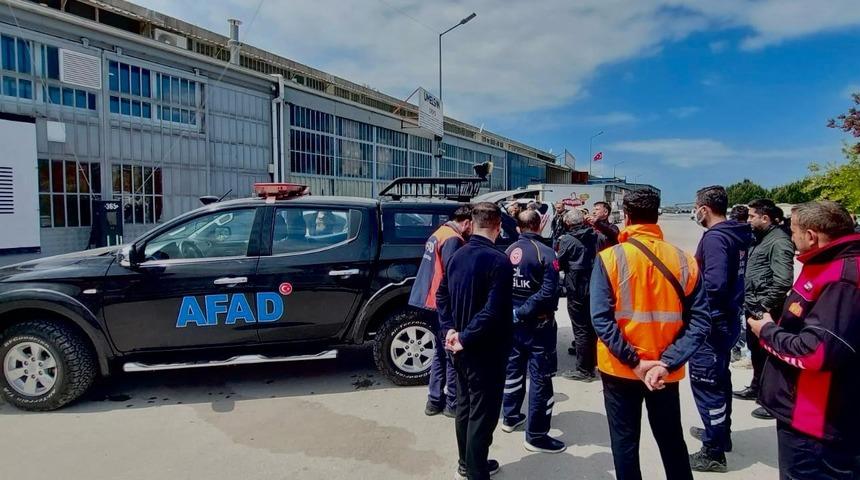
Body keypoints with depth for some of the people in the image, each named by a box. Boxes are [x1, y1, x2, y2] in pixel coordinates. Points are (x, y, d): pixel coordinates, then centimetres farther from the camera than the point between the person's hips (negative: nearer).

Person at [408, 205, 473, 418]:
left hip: (434, 302, 10)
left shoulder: (439, 233, 13)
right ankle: (452, 403, 11)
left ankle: (435, 400, 23)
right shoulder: (453, 240, -17)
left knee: (441, 353, 17)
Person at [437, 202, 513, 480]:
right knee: (482, 413, 4)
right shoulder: (499, 261, -21)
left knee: (464, 405, 20)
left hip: (462, 348, 8)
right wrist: (465, 338, -19)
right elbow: (493, 311, -27)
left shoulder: (457, 256, 3)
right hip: (486, 350, -8)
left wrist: (450, 329, 0)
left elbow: (442, 296, 8)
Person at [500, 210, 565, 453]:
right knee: (540, 378, 2)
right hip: (538, 324, -6)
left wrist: (516, 312, 7)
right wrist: (523, 312, -17)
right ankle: (536, 435, 7)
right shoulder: (545, 253, -15)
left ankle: (510, 417, 35)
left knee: (513, 369, 20)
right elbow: (548, 292, -23)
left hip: (514, 322, 6)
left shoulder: (509, 251, 1)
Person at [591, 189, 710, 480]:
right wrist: (667, 363, -13)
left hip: (619, 369, -2)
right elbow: (699, 322, -10)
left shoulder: (610, 258, -12)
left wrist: (633, 361, -15)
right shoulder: (684, 261, -5)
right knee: (672, 442, 21)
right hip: (665, 372, 2)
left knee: (625, 443, 13)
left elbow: (602, 319, -19)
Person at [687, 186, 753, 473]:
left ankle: (713, 453, 10)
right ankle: (721, 432, 39)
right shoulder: (738, 235, 7)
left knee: (706, 384, 0)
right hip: (729, 318, 10)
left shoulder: (715, 237, -21)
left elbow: (714, 283, -31)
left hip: (711, 322, -10)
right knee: (719, 379, 23)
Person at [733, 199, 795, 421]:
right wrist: (748, 301, 14)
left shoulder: (779, 241, -17)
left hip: (765, 310, -10)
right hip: (752, 307, 10)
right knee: (755, 349, 21)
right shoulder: (760, 238, 13)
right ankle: (757, 388, 38)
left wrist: (766, 306, -20)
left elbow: (783, 280, -24)